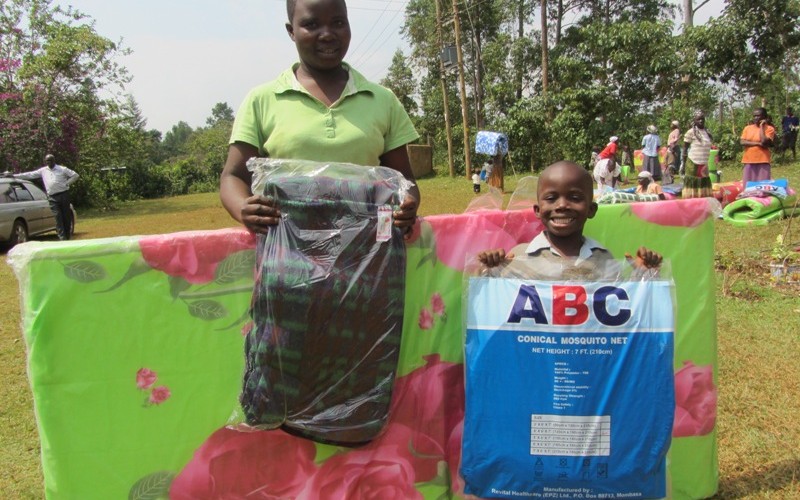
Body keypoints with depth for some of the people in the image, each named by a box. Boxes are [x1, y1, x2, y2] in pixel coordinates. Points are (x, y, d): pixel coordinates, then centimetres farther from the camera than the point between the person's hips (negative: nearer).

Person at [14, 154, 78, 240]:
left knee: (66, 216, 0)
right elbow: (30, 174, 17)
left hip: (63, 195, -2)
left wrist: (67, 183, -4)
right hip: (52, 197, 2)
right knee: (58, 217, -6)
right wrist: (14, 176, 16)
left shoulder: (62, 169, 4)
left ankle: (67, 236, 9)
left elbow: (75, 175, 5)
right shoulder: (43, 171, 14)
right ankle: (62, 237, -10)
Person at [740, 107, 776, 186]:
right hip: (749, 162, 4)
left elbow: (764, 142, -17)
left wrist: (761, 127, -9)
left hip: (762, 162, -4)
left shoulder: (769, 129, -1)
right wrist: (757, 143, -12)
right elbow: (742, 142, -2)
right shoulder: (747, 128, 10)